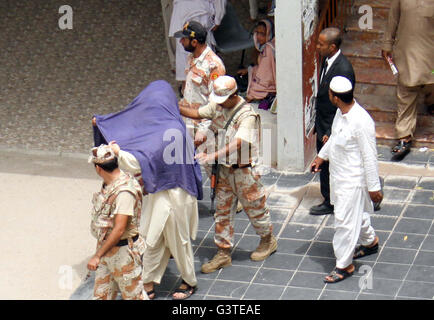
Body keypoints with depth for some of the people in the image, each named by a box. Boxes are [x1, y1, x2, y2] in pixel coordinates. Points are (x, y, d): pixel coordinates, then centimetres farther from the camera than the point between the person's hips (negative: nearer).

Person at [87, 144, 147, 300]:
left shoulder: (125, 191, -26)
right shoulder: (108, 185, 3)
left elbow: (119, 230, -28)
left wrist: (97, 256, -26)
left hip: (123, 252, -9)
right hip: (106, 247, 9)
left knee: (133, 294, 5)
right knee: (101, 294, 14)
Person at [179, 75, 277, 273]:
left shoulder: (247, 115, -25)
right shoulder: (218, 106, -1)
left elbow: (237, 145, -35)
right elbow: (198, 114, 13)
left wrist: (211, 156, -45)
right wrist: (176, 108, -3)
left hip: (244, 170, -7)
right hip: (225, 169, 7)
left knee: (254, 208, 10)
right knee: (222, 211, 10)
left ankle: (268, 241, 35)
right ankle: (223, 253, 18)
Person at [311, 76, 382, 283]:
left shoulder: (361, 122, -31)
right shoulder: (342, 112, -4)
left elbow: (370, 157, -24)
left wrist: (374, 187, -18)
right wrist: (322, 156, 23)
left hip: (353, 179, -9)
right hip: (338, 176, 9)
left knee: (345, 221, 0)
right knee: (357, 213, 27)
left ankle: (344, 265, 13)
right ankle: (370, 242, 49)